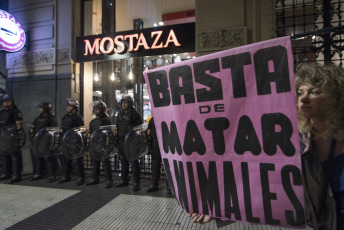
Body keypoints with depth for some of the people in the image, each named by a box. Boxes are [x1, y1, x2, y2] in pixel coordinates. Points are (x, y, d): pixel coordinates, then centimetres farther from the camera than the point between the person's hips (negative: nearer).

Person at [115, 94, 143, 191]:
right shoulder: (120, 114, 15)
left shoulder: (135, 114, -5)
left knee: (134, 162, -4)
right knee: (123, 161, 15)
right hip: (121, 141, 7)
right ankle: (124, 180, 27)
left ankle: (136, 183, 1)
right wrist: (117, 138, 14)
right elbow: (117, 126, 22)